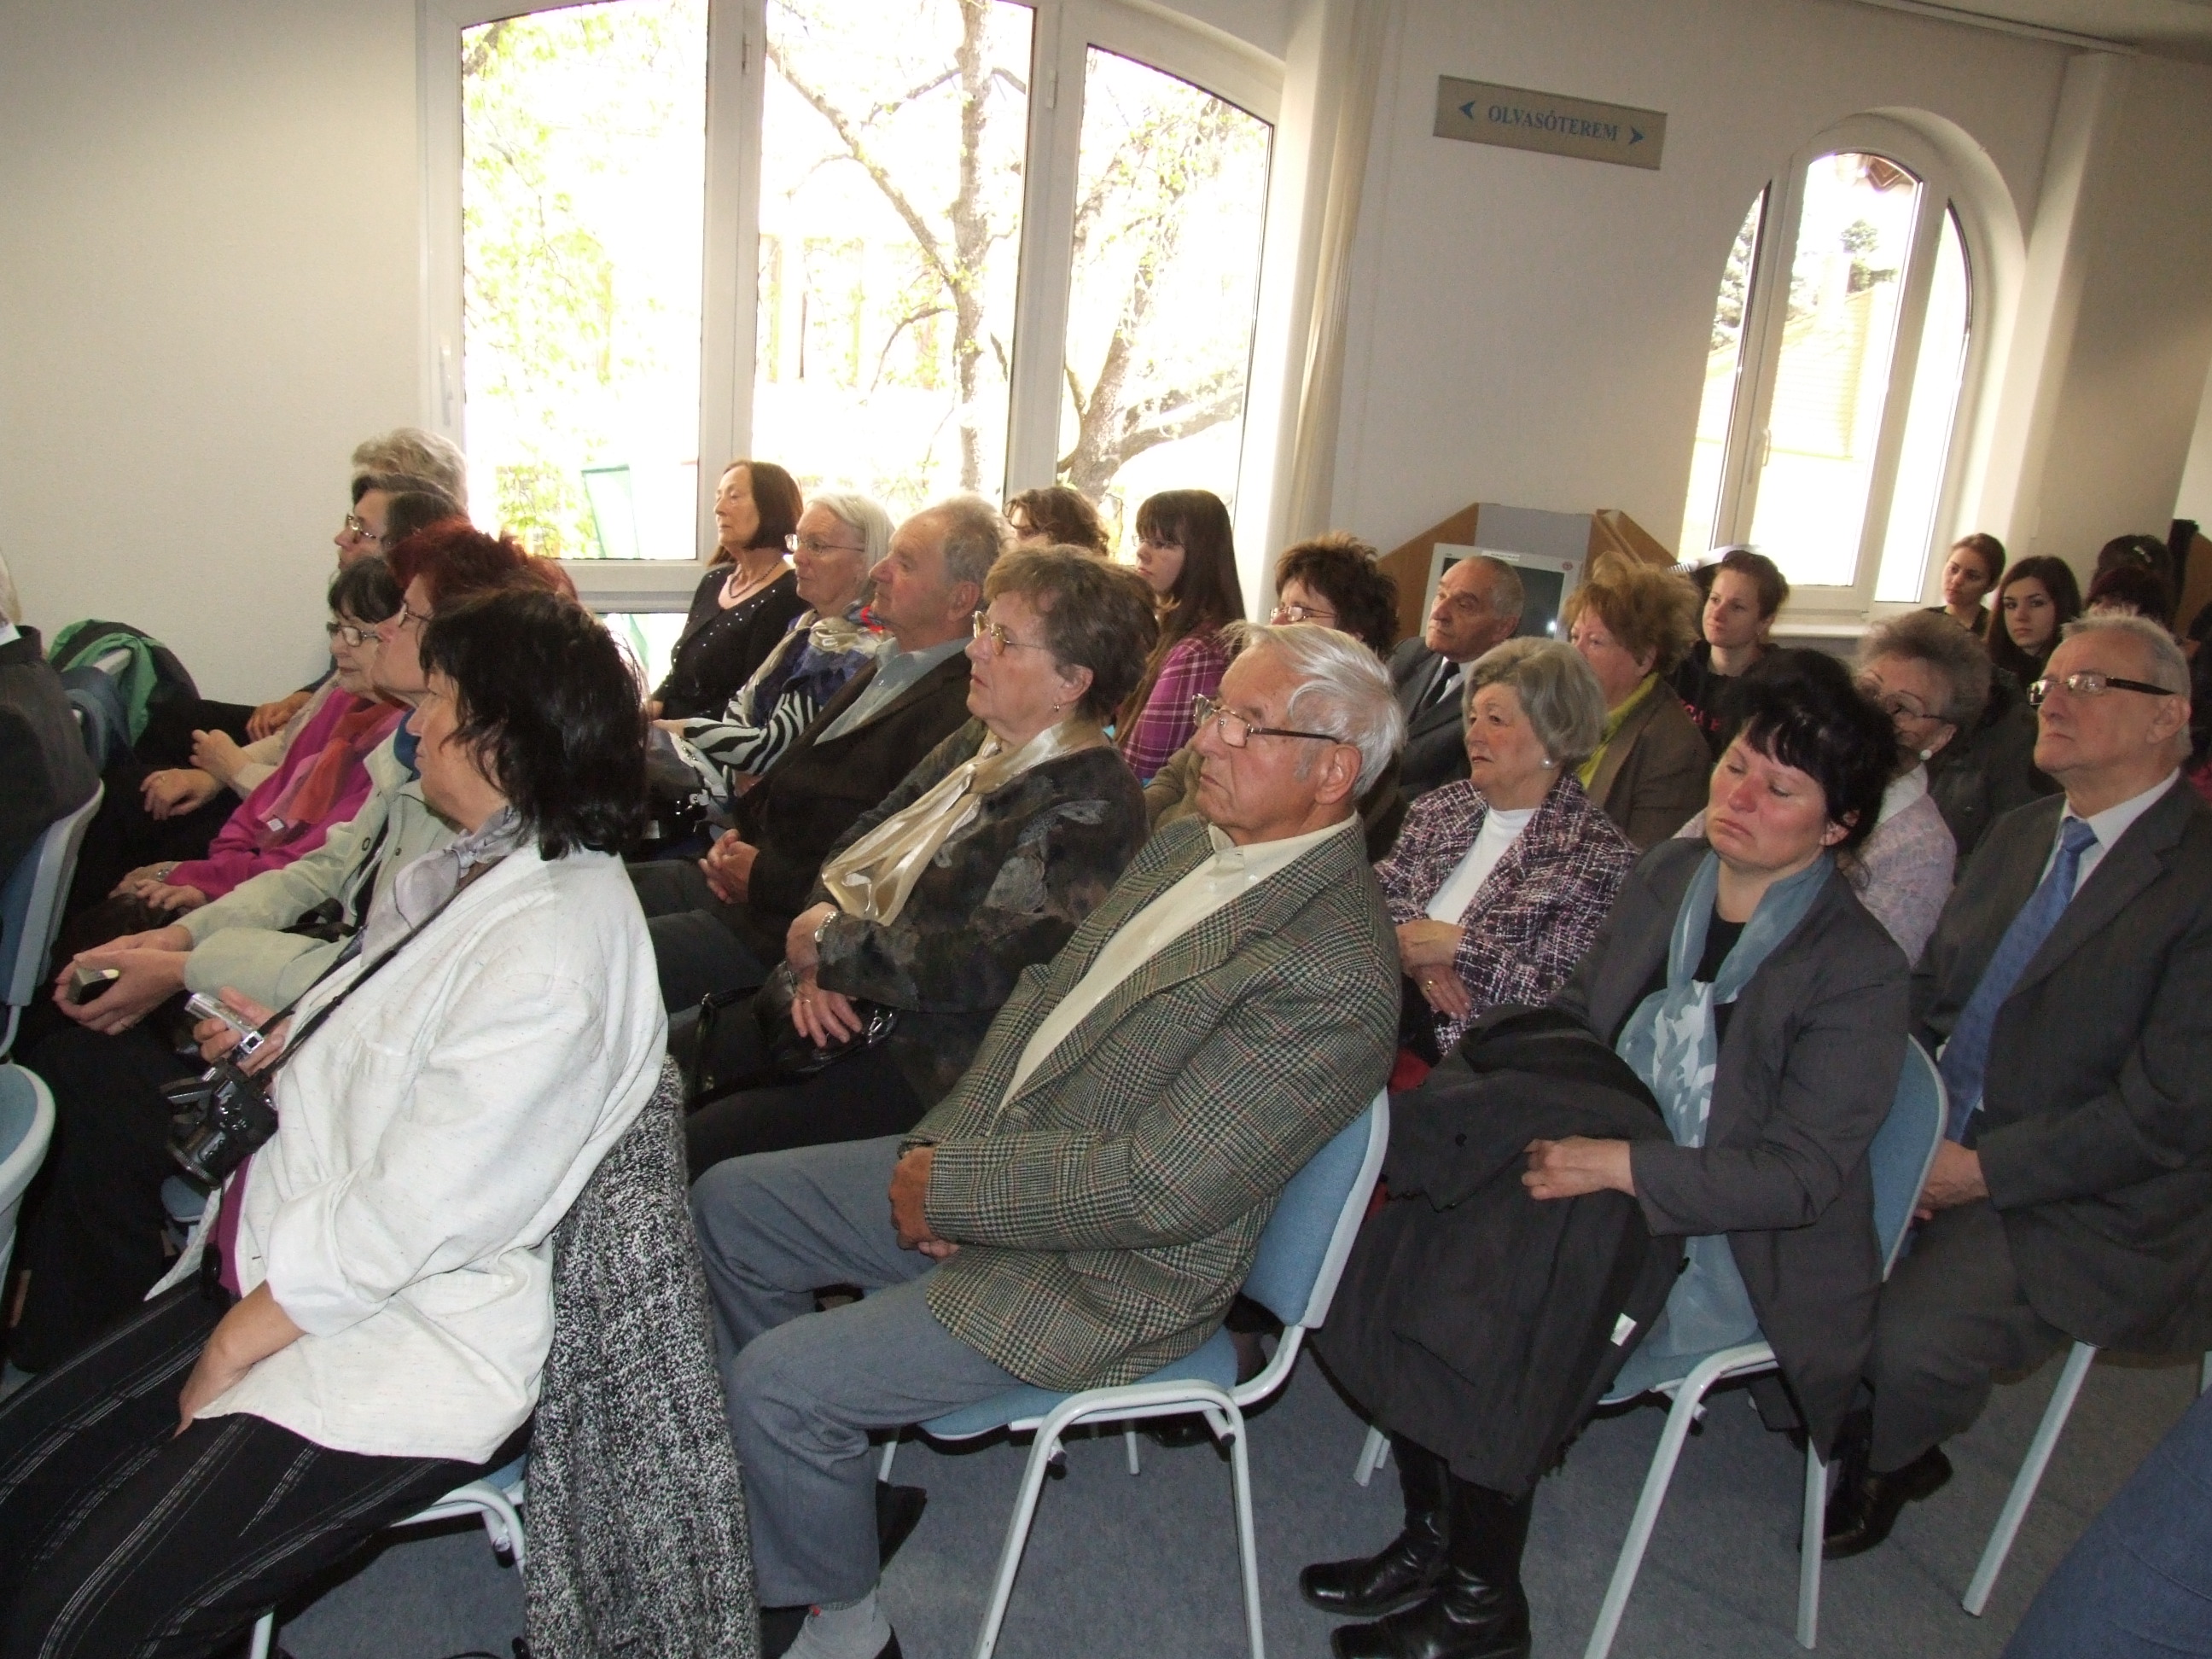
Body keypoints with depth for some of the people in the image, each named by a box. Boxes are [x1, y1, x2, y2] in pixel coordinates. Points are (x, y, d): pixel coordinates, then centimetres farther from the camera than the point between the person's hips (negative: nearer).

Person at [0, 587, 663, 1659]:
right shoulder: (466, 876, 5)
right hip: (279, 1272, 9)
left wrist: (237, 1345, -14)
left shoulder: (549, 944, -26)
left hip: (409, 1337, -9)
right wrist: (282, 1054, 6)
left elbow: (418, 1209, -24)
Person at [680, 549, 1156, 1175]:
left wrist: (831, 941, -13)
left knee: (697, 1148, -17)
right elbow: (855, 849, 11)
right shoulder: (976, 743, 10)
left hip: (925, 1064, -9)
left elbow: (984, 967, -25)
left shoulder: (1091, 803, -17)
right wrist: (816, 964, -8)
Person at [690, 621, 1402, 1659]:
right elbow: (1046, 992, 9)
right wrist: (940, 1145, -5)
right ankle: (822, 1466, 32)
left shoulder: (1337, 976, -26)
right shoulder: (1187, 846, 3)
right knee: (730, 1202, 12)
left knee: (778, 1382, -15)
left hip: (1099, 1275, -9)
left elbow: (1156, 1190, -27)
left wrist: (946, 1185, -18)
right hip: (984, 1160, 9)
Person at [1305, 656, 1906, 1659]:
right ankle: (1431, 1539, 6)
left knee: (1492, 1331, -27)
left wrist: (1618, 1166, -27)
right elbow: (1575, 1018, 14)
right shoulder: (1667, 875, 4)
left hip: (1731, 1250, -6)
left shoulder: (1861, 973, -14)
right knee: (1377, 1260, -14)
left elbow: (1799, 1174, -18)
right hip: (1602, 1186, 6)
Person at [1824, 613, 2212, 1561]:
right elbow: (1927, 994, 12)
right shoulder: (2018, 837, 11)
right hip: (1940, 1148, 7)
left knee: (1910, 1339, -27)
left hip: (2082, 1209, -7)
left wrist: (1981, 1169, -18)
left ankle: (1883, 1463, 11)